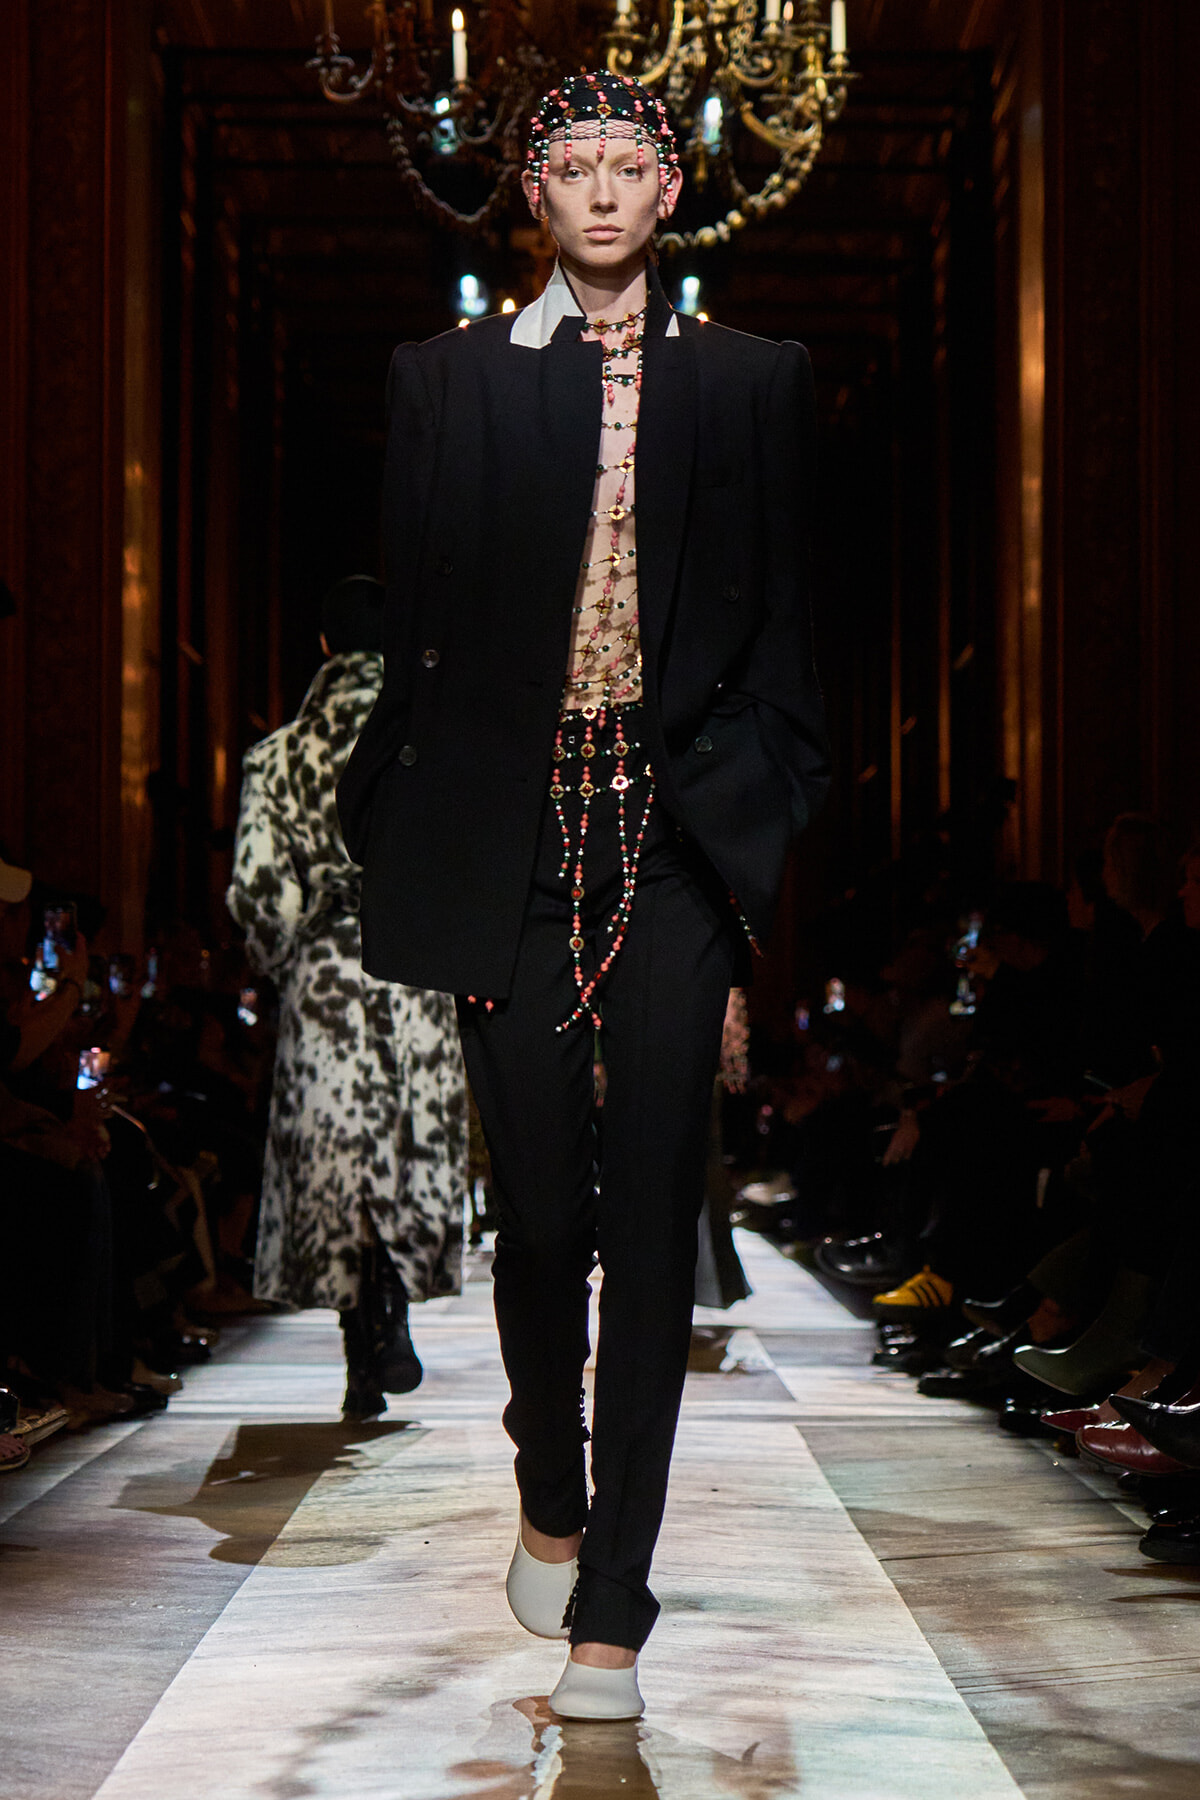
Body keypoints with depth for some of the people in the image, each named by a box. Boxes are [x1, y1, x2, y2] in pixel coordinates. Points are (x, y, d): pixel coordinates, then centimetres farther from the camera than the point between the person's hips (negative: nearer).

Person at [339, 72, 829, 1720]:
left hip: (679, 841, 0)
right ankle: (551, 1505, 32)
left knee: (653, 1219, -2)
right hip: (511, 839, 1)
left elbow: (784, 631, 10)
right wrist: (406, 851, 3)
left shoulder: (754, 382, 10)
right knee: (541, 1212, 6)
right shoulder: (446, 380, 9)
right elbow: (411, 629, 8)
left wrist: (765, 830, 1)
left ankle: (613, 1603, 5)